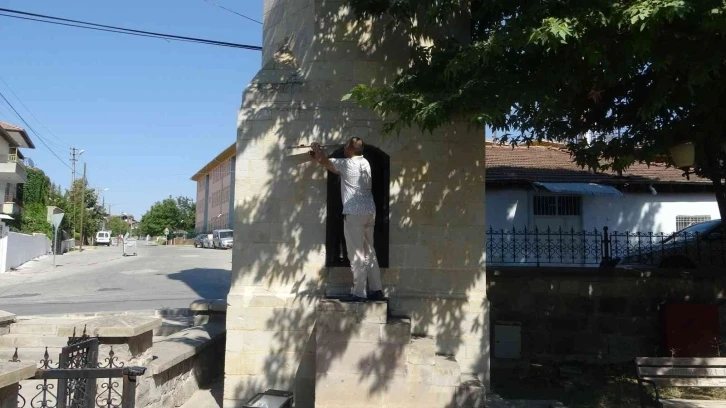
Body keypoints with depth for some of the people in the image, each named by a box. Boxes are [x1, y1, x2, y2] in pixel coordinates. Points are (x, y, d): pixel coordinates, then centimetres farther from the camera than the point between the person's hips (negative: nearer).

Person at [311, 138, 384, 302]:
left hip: (354, 213, -7)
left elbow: (324, 160, 5)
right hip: (369, 212, 8)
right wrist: (319, 157, 31)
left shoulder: (346, 164, -9)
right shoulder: (365, 163, 13)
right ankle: (376, 290, 13)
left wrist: (317, 148, 25)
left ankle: (359, 293, -3)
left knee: (357, 254, -5)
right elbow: (333, 166, 25)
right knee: (369, 252, 11)